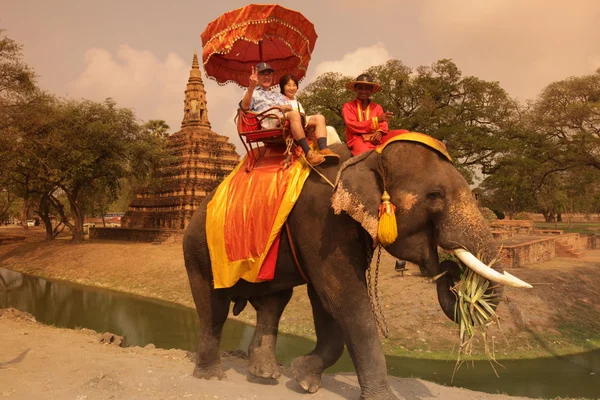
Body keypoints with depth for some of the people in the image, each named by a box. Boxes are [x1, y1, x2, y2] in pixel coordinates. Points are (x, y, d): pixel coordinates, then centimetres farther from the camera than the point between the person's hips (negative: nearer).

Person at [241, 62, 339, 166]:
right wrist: (251, 87, -19)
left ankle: (323, 149, -36)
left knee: (319, 118, -11)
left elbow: (290, 109, 21)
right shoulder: (253, 93, 22)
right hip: (269, 123, -6)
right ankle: (308, 153, -45)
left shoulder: (279, 95, 38)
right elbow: (245, 106, -3)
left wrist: (283, 107, -4)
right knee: (294, 114, -35)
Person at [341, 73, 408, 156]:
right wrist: (377, 119, -14)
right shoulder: (348, 106, 5)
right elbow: (354, 127, -7)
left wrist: (380, 132, -17)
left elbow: (383, 125, 10)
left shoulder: (377, 107, 18)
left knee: (404, 133, -16)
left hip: (376, 139, 5)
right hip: (358, 139, -5)